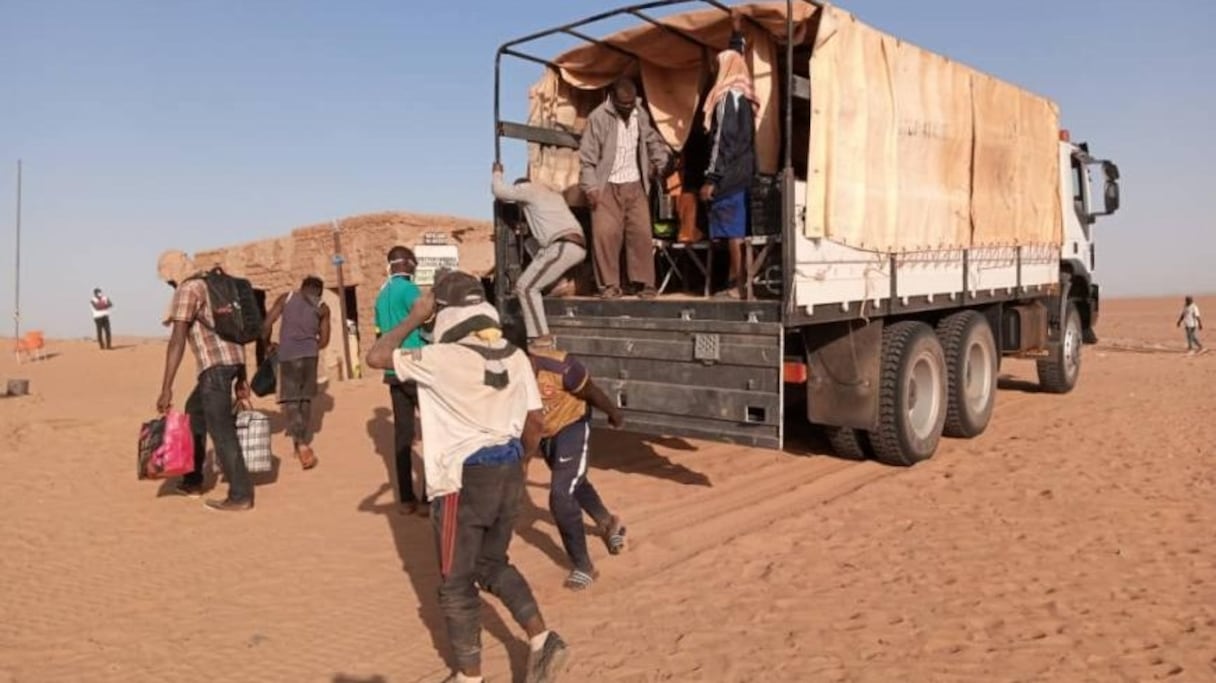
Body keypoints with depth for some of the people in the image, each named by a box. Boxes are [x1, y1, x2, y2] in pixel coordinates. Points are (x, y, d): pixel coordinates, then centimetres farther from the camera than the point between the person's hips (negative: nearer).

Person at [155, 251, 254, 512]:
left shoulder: (187, 290, -7)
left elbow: (177, 341, -17)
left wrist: (166, 388, -19)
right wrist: (241, 377, 23)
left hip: (216, 364, -10)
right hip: (230, 360, 10)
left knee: (221, 430, -7)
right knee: (194, 412, 23)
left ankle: (241, 495, -6)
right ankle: (193, 481, 30)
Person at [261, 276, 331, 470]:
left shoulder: (286, 298, 12)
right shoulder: (322, 308, 13)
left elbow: (267, 324, 3)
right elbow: (324, 340, 11)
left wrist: (268, 344, 18)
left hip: (287, 354, -1)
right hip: (309, 355, 1)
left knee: (290, 399, -1)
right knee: (305, 399, 16)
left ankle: (301, 443, -19)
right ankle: (305, 442, 22)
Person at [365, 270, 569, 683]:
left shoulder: (441, 358, -16)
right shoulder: (516, 357, 1)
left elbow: (376, 357, -9)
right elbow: (535, 421, 5)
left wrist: (415, 318, 0)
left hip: (462, 482, -6)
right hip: (508, 475, 6)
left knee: (456, 584, 11)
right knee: (493, 564, 25)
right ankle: (542, 640, 16)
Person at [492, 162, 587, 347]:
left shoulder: (529, 189, 7)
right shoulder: (552, 194, 33)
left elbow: (499, 191, 8)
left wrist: (497, 172, 26)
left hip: (563, 246, -9)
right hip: (577, 246, 9)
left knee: (526, 287, -7)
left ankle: (541, 337, -14)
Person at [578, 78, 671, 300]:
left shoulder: (641, 115, 7)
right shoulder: (598, 117, -9)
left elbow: (653, 142, 23)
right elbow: (587, 156, -9)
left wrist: (659, 163, 8)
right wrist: (591, 187, -16)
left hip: (636, 186, 4)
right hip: (607, 187, -4)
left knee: (642, 233, -1)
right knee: (605, 234, -10)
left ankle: (644, 283, 9)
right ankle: (609, 285, 0)